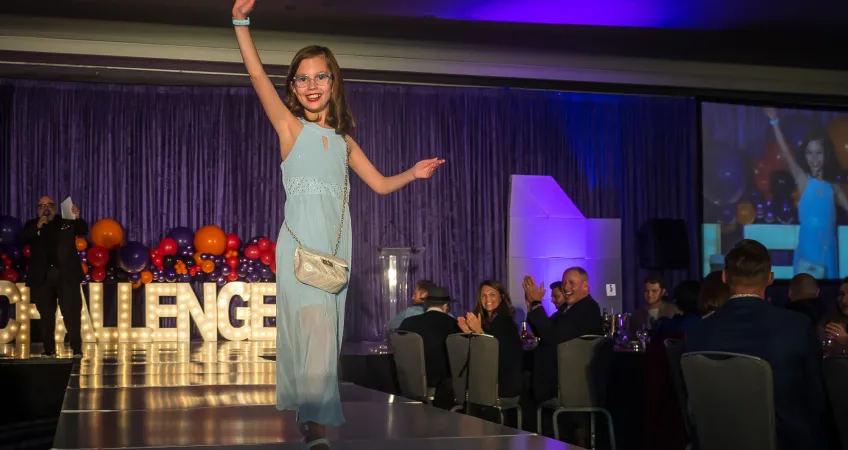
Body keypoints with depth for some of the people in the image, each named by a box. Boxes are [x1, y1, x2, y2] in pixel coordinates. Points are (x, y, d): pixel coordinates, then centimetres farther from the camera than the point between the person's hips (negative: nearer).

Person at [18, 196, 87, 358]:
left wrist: (77, 218, -19)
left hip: (67, 275, -1)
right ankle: (49, 349, 9)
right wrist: (37, 227, -14)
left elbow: (84, 231, 0)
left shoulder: (67, 222, 10)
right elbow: (22, 240, -2)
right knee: (46, 314, 4)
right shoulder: (31, 225, 12)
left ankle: (77, 348, -1)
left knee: (72, 312, -3)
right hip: (42, 276, 1)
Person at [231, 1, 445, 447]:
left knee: (326, 333, 7)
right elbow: (258, 76, -9)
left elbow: (380, 183, 22)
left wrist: (412, 174, 5)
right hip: (300, 242, -5)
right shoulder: (290, 126, 2)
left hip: (336, 245, 5)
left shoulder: (343, 140, 15)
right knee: (315, 329, -18)